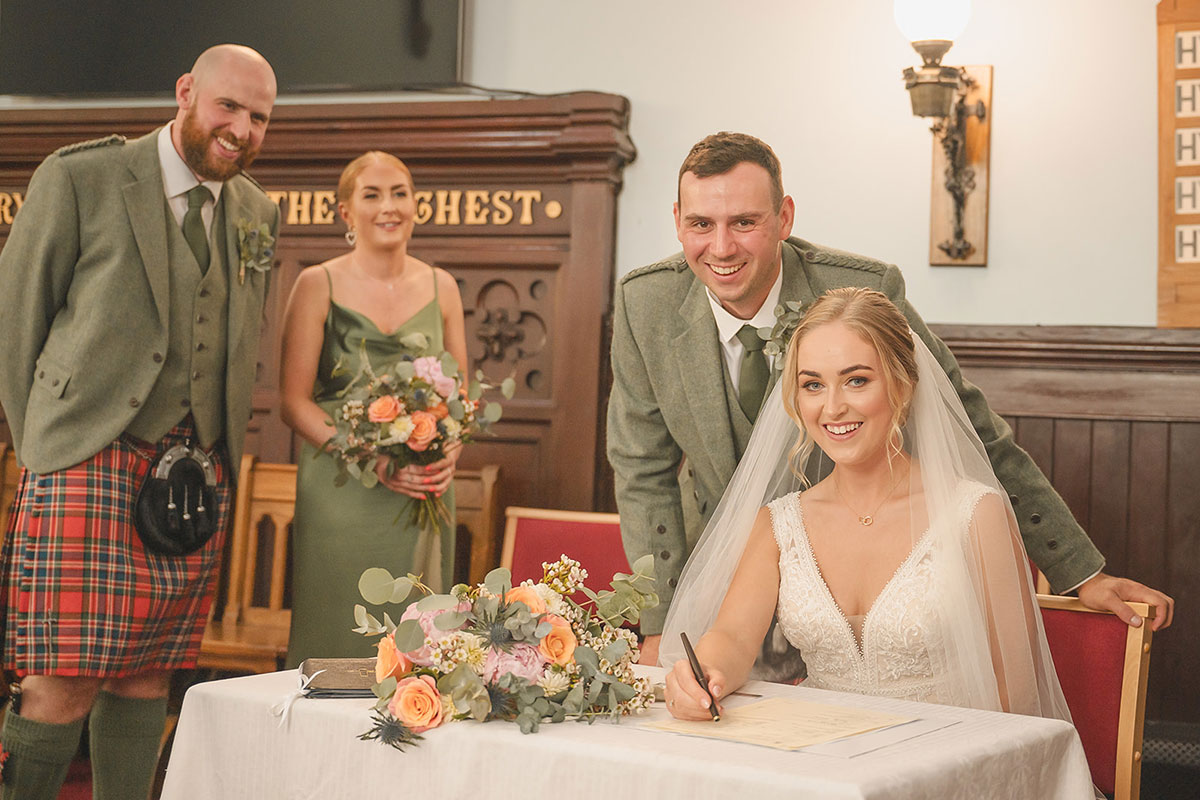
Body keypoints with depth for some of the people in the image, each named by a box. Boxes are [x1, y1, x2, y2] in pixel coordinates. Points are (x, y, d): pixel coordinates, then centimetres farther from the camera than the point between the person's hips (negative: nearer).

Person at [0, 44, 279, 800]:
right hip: (92, 458, -5)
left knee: (144, 679, 8)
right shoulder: (79, 178, -2)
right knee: (64, 686, -9)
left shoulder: (258, 213, 13)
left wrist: (216, 455, 15)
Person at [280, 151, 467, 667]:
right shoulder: (318, 285, 1)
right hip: (340, 493, -3)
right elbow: (293, 401, -3)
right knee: (335, 644, -3)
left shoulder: (441, 288, 11)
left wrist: (449, 454, -6)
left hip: (424, 496, 3)